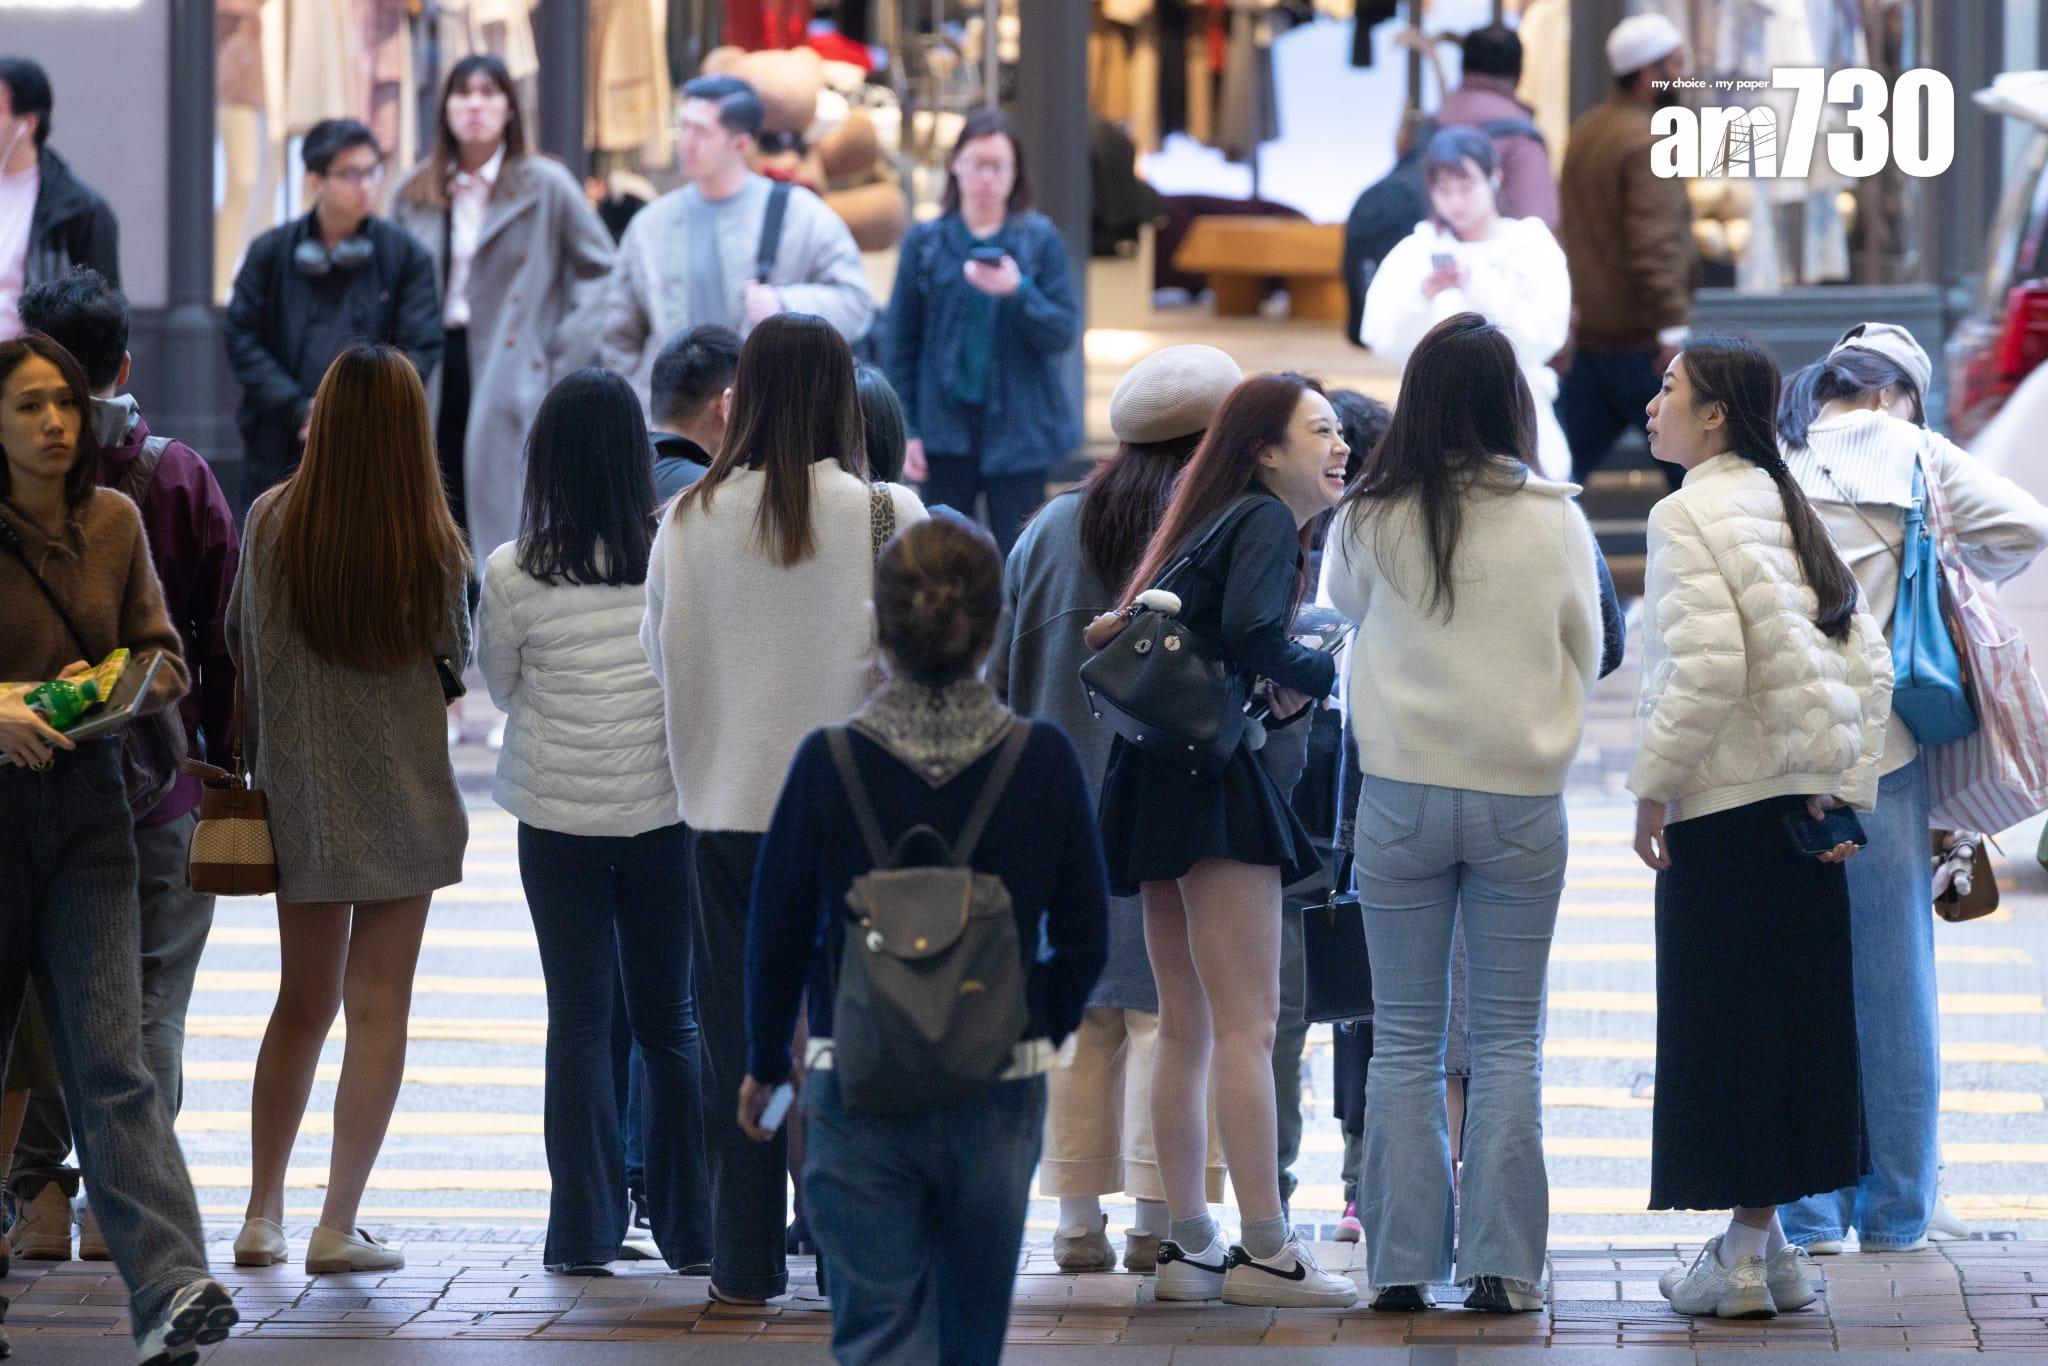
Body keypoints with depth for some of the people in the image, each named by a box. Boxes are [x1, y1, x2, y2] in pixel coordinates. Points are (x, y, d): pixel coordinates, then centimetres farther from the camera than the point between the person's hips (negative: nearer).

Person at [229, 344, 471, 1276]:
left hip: (297, 793, 3)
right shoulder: (431, 544, -14)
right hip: (402, 799, -3)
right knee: (379, 1008, 4)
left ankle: (263, 1214, 15)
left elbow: (239, 642, 4)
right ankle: (338, 1225, 2)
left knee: (303, 1001, 17)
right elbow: (457, 661, 0)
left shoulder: (270, 523, -8)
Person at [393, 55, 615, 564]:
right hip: (433, 382, 4)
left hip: (512, 383, -3)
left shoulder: (545, 187, 1)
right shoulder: (412, 195, 11)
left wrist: (567, 349, -5)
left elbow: (601, 269, 3)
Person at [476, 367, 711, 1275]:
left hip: (558, 817, -1)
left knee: (580, 1021, 6)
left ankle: (586, 1230, 6)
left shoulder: (513, 575, -12)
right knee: (672, 1021, 12)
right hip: (664, 813, 1)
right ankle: (689, 1226, 14)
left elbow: (498, 683, 4)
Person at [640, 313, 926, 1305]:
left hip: (728, 804, 1)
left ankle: (746, 1262, 11)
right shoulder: (888, 515, -11)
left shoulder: (693, 518, -5)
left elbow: (661, 652, 5)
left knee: (739, 1037, 9)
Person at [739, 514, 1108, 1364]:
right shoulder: (1042, 761, -8)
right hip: (1000, 1087, 2)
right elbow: (1082, 937, 2)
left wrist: (766, 1062, 14)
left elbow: (777, 932, -2)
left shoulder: (830, 762, -11)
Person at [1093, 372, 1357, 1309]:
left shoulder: (1222, 521, 20)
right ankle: (1264, 1250, -11)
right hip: (1211, 781, -10)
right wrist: (1329, 676, -6)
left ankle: (1188, 1246, 13)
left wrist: (1279, 691, 3)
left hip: (1155, 778, 10)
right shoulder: (1267, 522, -6)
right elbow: (1250, 635, -21)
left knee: (1186, 1026, 11)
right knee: (1248, 1021, -9)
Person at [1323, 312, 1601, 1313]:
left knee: (1404, 1041, 8)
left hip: (1403, 794, 0)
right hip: (1523, 798, 0)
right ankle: (1500, 1265, 3)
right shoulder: (1554, 522, -7)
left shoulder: (1369, 521, -7)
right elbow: (1585, 658, 6)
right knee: (1509, 1042, 7)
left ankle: (1402, 1262, 7)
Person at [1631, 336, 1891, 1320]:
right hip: (1801, 793, 8)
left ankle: (1742, 1262, -2)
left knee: (1722, 1025, -3)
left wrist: (1653, 786, -14)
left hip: (1724, 799, -8)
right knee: (1786, 1014, 11)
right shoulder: (1786, 509, 13)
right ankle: (1768, 1241, 16)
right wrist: (1847, 786, 9)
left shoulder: (1689, 513, -10)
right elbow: (1866, 659, 10)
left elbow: (1707, 667, -21)